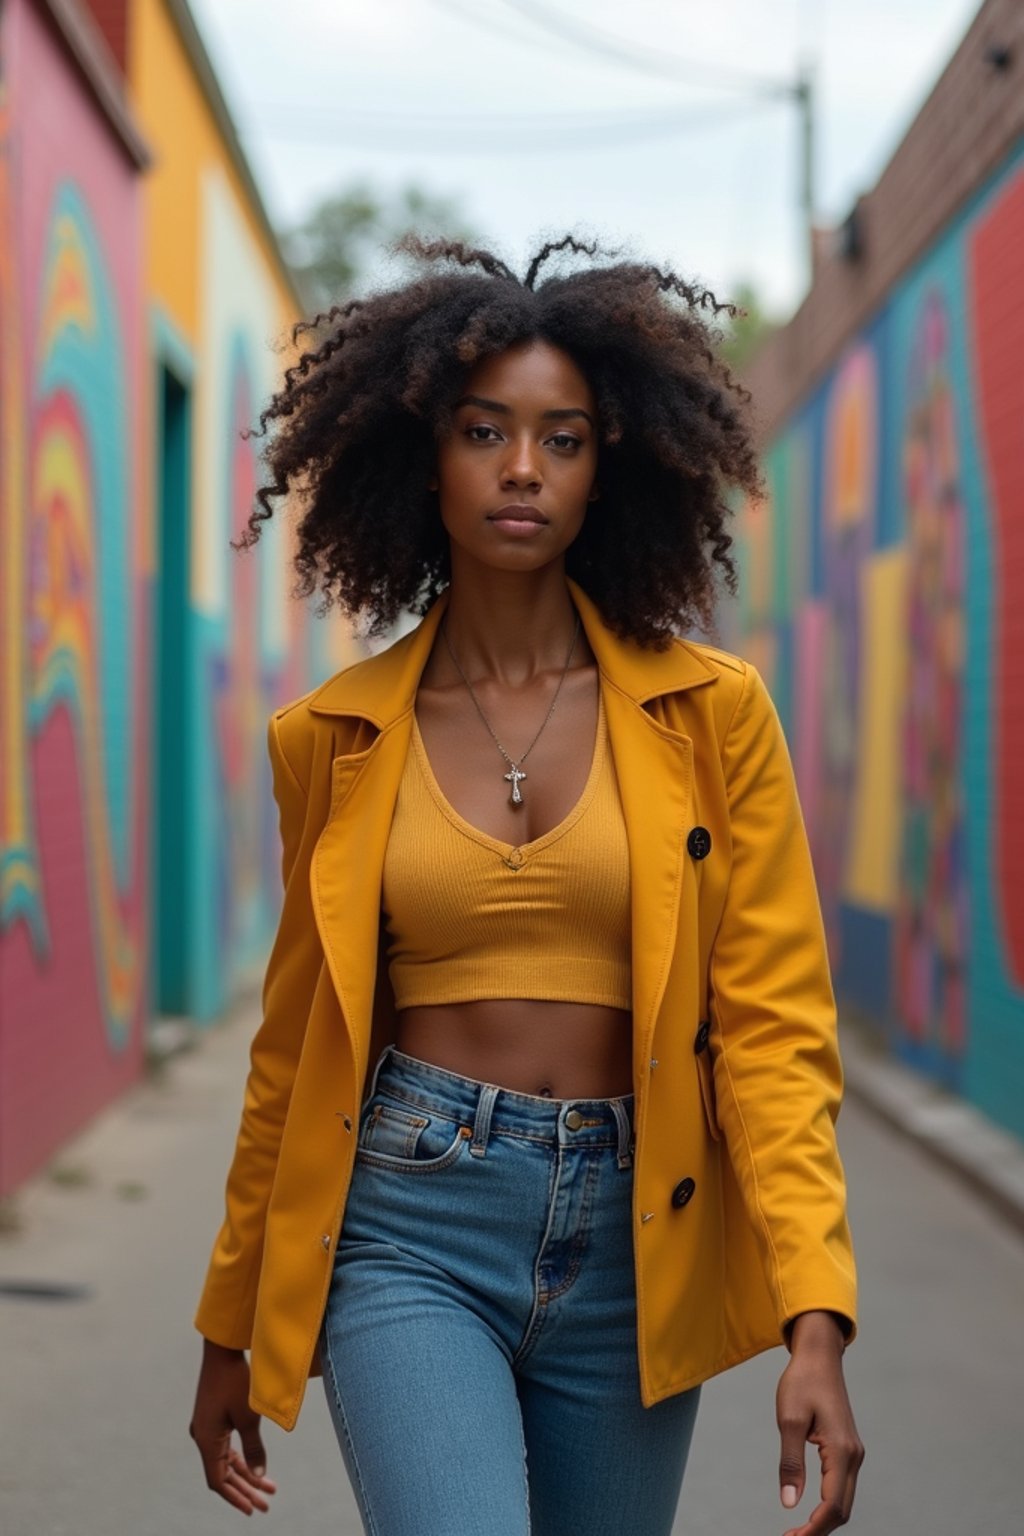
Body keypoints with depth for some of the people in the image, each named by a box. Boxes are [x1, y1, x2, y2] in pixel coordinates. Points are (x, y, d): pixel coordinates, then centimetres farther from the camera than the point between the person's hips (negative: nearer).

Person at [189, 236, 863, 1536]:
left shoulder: (712, 713, 1)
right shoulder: (337, 739, 4)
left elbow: (775, 1021, -3)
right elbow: (295, 1040, 11)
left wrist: (815, 1319, -14)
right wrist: (230, 1326, 16)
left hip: (630, 1243, 1)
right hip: (409, 1227, -1)